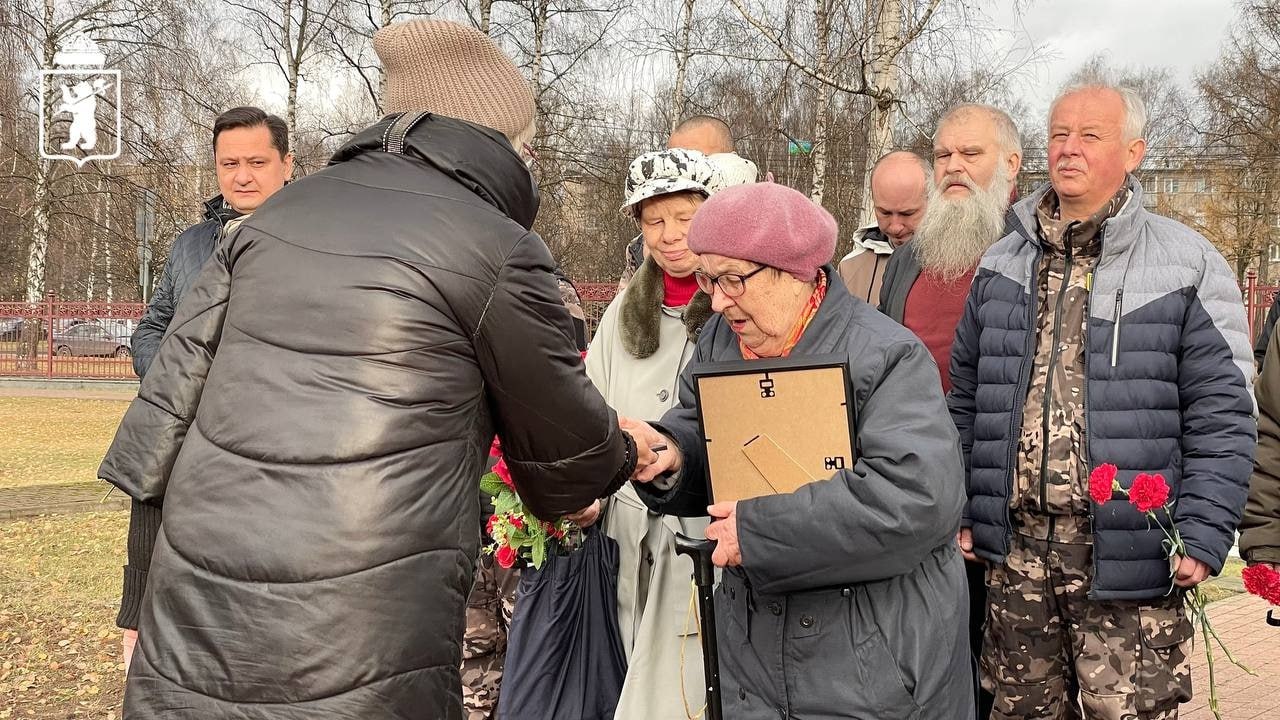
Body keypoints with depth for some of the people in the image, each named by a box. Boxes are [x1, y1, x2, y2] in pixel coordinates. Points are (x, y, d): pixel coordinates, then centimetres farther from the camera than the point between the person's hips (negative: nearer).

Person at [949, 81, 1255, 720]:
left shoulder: (1186, 266, -1)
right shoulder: (1001, 265, 11)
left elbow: (1220, 415, -3)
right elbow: (966, 400, 17)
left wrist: (1203, 536, -11)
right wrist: (959, 512, 12)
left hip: (1129, 560, -4)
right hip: (1014, 551, 4)